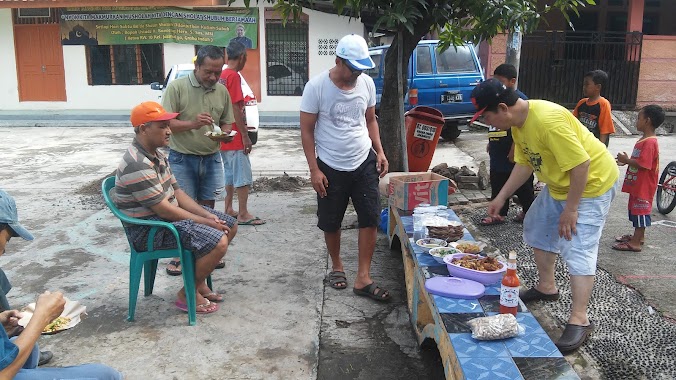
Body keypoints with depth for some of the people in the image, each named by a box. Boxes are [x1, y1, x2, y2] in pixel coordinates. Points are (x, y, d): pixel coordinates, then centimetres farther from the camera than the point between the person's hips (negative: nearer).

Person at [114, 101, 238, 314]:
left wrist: (208, 215, -4)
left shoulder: (157, 155, 8)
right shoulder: (137, 165, -24)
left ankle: (199, 281, 17)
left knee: (229, 225, 9)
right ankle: (187, 293, -3)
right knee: (218, 242, -24)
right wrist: (205, 222, -17)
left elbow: (177, 193, 9)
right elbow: (163, 209, -25)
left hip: (170, 214, 10)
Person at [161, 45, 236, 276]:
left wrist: (225, 134, -10)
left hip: (211, 158, 4)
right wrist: (192, 123, -28)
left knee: (207, 207, 11)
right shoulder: (177, 87, -9)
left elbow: (226, 123, 13)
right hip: (182, 159, -4)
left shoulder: (222, 91, 5)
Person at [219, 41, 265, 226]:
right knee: (243, 175, -4)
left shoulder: (222, 76, 12)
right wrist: (246, 136, -18)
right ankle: (243, 214, -1)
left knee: (230, 173, 17)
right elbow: (236, 109, -20)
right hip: (236, 137, -9)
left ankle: (228, 209, 23)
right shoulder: (234, 76, -15)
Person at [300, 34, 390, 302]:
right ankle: (336, 267, 33)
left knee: (371, 218, -2)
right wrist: (314, 170, -12)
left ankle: (363, 279, 7)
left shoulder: (366, 83, 0)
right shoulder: (316, 86, -13)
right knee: (331, 223, 9)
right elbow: (306, 131, -9)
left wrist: (379, 151, 1)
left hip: (364, 162, 3)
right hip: (330, 167, -3)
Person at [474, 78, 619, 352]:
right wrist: (501, 198, 2)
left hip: (590, 183, -10)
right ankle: (546, 287, 34)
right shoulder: (518, 123, -3)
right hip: (559, 184, 10)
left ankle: (579, 320, -7)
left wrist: (571, 209, -25)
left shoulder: (547, 120, -33)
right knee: (537, 227, 18)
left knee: (577, 248, -13)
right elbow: (524, 164, 6)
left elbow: (581, 164, -31)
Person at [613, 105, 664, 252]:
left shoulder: (650, 142, -22)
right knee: (636, 211, 19)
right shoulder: (644, 139, 11)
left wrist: (626, 160, -16)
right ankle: (638, 236, 33)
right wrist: (626, 160, 6)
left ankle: (635, 243, 4)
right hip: (637, 184, 10)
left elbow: (642, 164, -28)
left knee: (640, 212, -2)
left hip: (643, 186, -10)